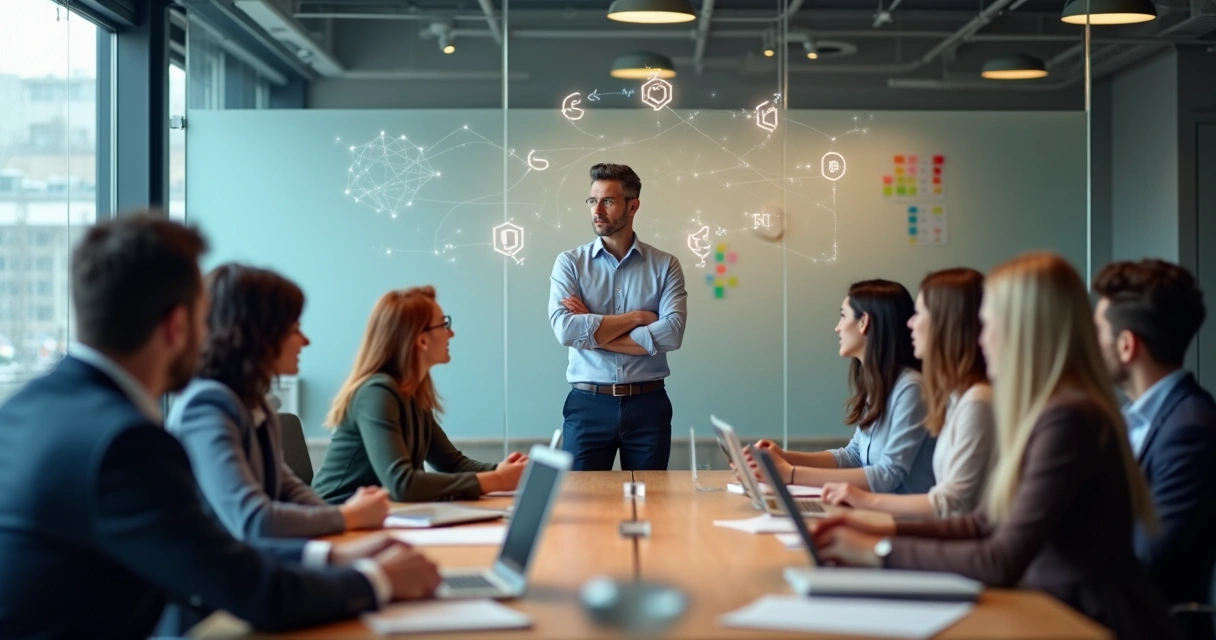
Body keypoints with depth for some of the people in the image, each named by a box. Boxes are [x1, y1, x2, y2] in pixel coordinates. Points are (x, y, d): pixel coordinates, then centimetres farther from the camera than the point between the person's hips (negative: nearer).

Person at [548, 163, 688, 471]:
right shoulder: (569, 263, 2)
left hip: (648, 404, 1)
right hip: (588, 405, 0)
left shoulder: (664, 265, 1)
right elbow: (565, 329, -14)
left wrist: (591, 332, -12)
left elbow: (671, 333, -13)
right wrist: (636, 317, -12)